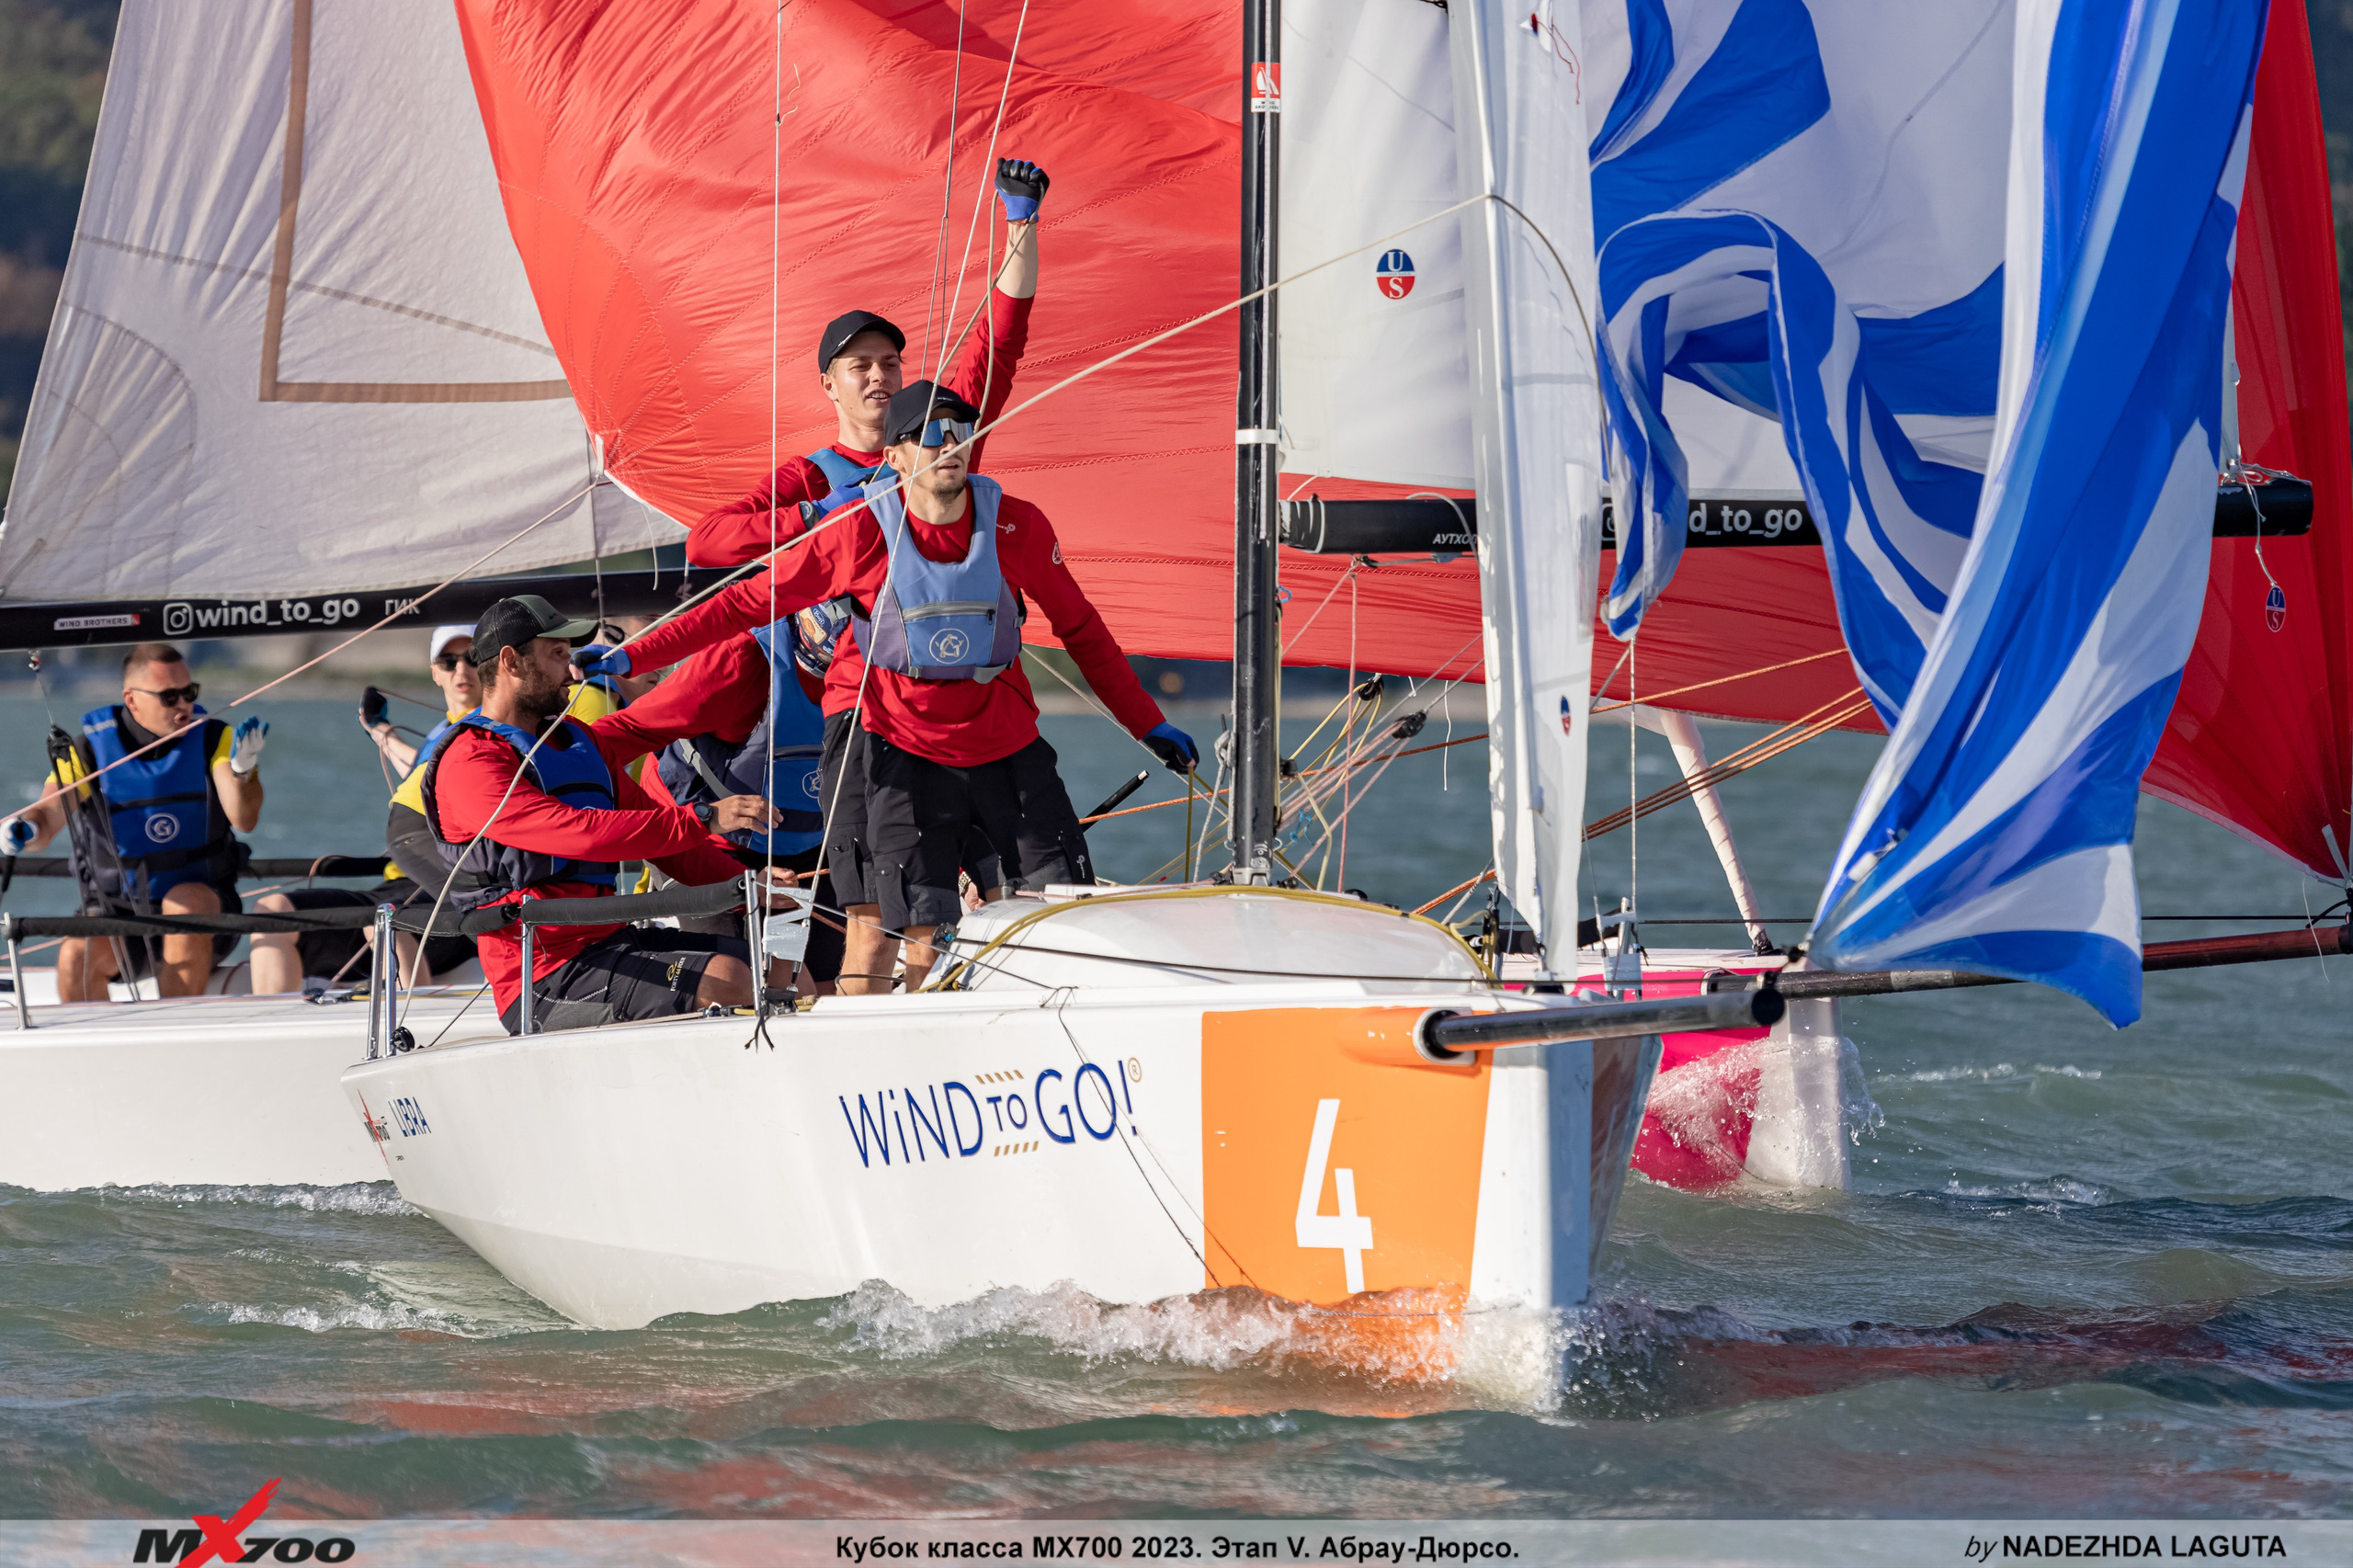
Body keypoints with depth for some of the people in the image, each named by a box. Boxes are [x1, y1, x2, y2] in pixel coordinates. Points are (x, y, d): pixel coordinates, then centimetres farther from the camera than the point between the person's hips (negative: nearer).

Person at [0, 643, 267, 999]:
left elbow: (244, 819, -19)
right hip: (116, 913, 0)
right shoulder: (90, 751, -6)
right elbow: (48, 813, -17)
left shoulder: (212, 740, -5)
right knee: (77, 956, -30)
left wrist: (243, 768, -41)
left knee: (186, 901, -35)